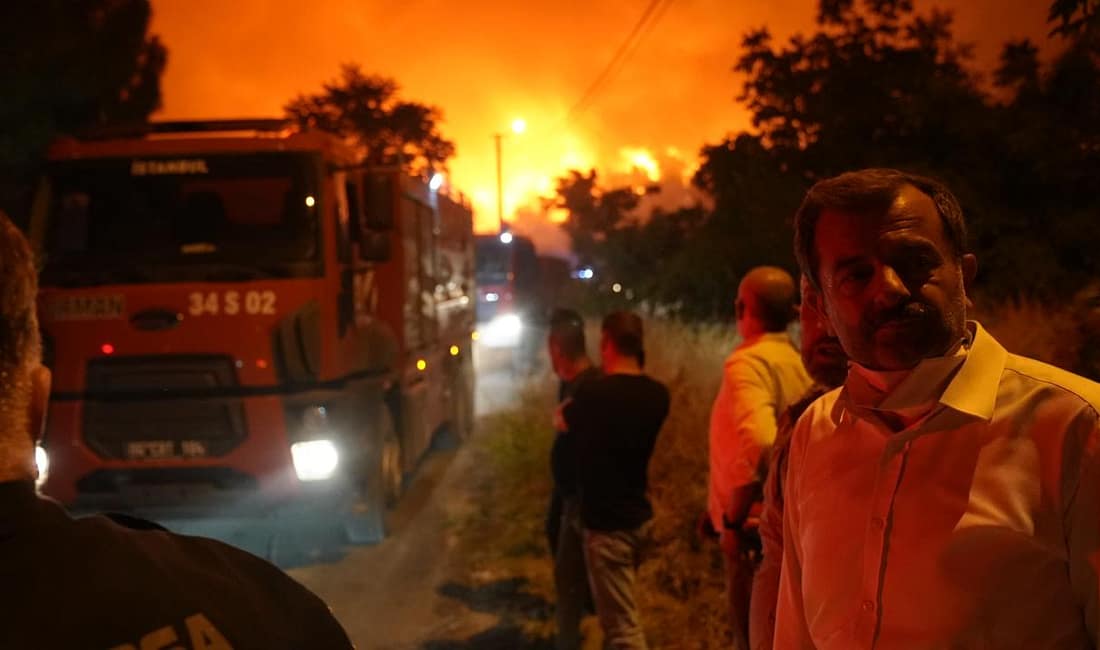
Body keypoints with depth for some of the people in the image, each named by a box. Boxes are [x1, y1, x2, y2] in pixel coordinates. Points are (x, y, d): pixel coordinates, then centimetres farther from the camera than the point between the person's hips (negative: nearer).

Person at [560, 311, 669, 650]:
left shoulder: (594, 392, -19)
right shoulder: (657, 395, -3)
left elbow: (562, 418, 3)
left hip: (606, 521, -7)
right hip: (638, 515, 7)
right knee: (616, 615, 26)